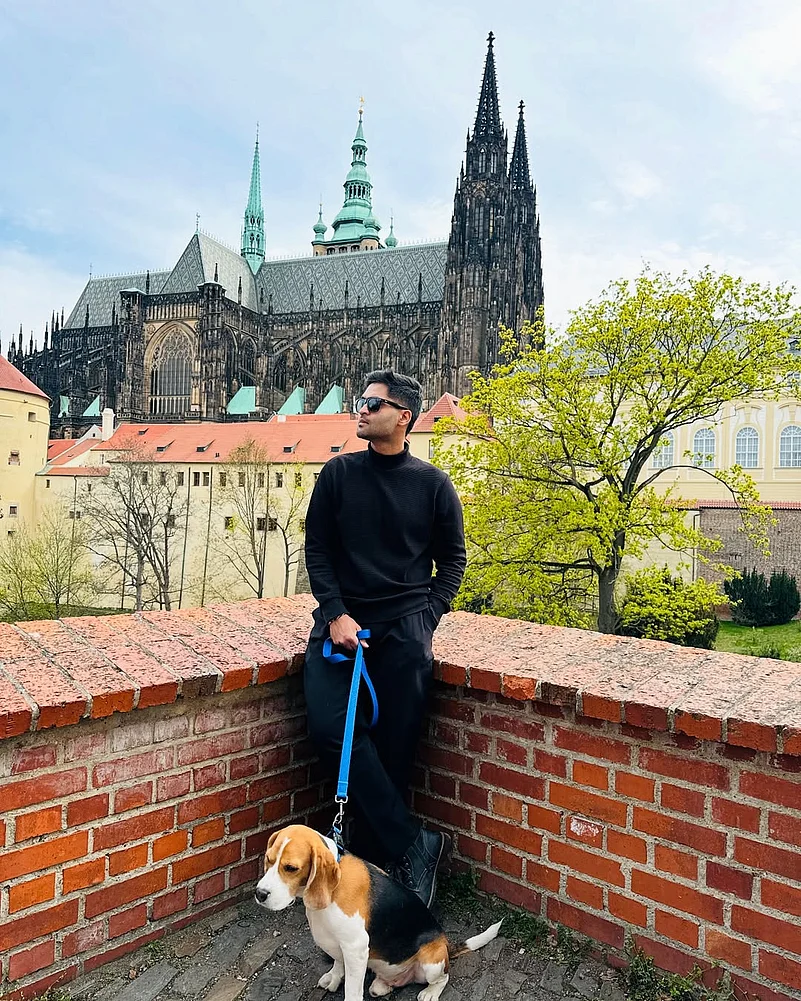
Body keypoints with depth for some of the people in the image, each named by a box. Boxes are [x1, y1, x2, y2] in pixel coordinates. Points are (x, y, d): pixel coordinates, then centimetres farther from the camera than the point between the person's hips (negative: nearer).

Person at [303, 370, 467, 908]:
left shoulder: (433, 483, 5)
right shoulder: (338, 473, 7)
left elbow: (453, 557, 12)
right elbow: (316, 547, 6)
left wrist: (427, 616, 0)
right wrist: (336, 613, -6)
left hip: (405, 627, -1)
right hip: (343, 618, 1)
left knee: (393, 748, -2)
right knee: (331, 727, -16)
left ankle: (372, 862, 17)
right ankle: (414, 845, -5)